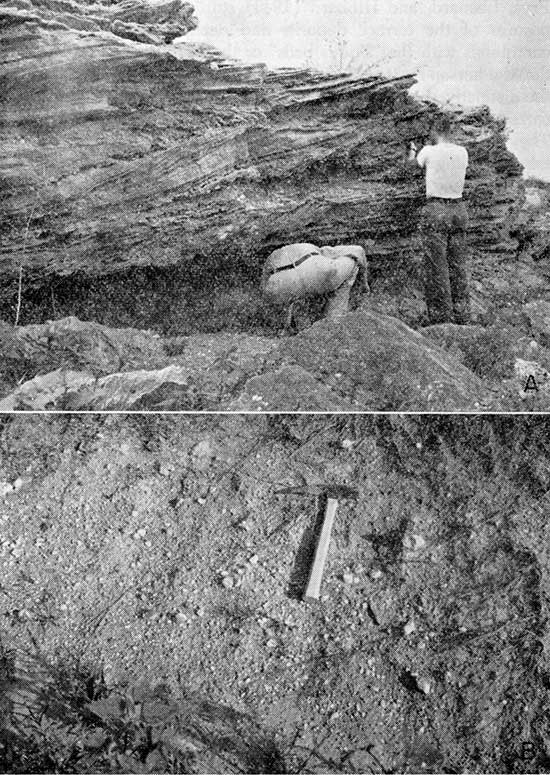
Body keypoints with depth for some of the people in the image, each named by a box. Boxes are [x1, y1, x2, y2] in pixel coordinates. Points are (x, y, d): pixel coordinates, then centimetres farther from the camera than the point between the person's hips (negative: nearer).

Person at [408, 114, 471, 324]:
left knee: (436, 267, -1)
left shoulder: (429, 151, -6)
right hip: (458, 209, 5)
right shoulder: (462, 152, 4)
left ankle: (441, 318, 0)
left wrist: (412, 150, 39)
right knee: (458, 265, 10)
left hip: (435, 209, -5)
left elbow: (413, 161, 15)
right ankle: (461, 316, 14)